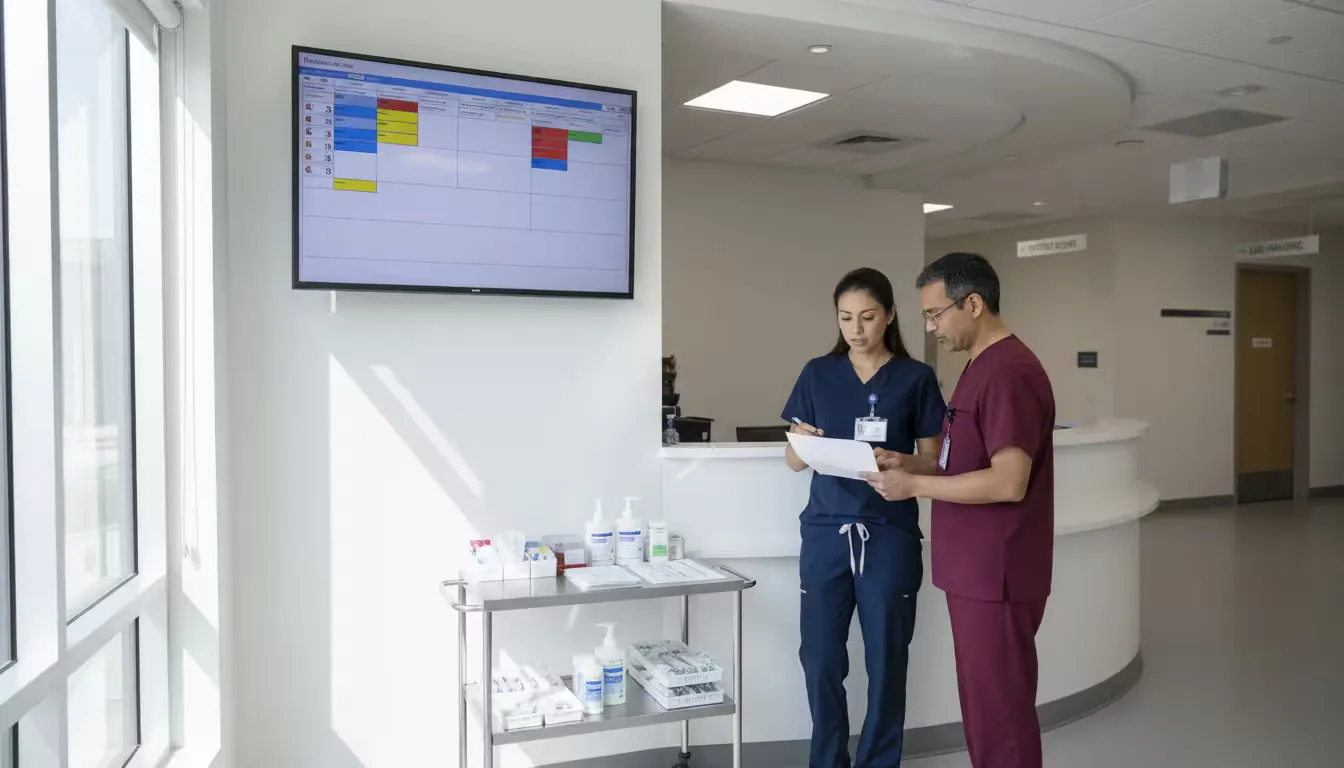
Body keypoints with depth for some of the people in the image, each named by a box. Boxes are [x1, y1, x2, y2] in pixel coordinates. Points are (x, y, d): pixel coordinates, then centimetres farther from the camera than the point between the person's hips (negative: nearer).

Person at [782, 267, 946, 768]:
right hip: (826, 532, 2)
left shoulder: (917, 378, 0)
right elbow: (793, 460, 6)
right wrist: (803, 444, -17)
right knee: (820, 659, 6)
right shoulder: (818, 374, 5)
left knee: (886, 659, 7)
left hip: (890, 535, -1)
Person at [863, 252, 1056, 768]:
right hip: (972, 570, 10)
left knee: (1000, 708, 2)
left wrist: (914, 485, -18)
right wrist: (908, 463, 4)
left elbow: (1008, 482, -24)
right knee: (982, 702, 18)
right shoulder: (981, 367, 13)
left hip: (997, 574, -10)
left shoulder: (1010, 372, -19)